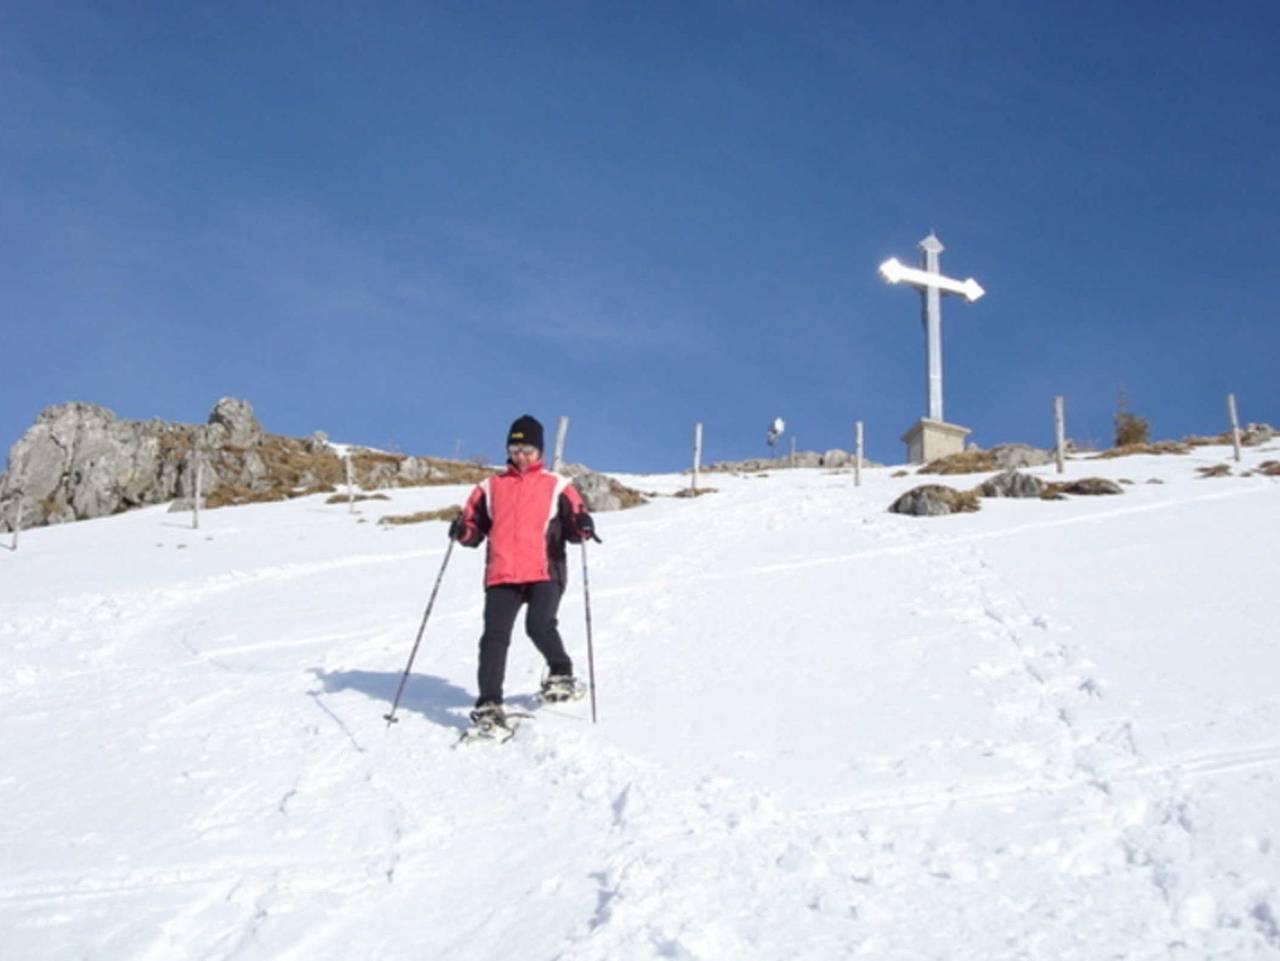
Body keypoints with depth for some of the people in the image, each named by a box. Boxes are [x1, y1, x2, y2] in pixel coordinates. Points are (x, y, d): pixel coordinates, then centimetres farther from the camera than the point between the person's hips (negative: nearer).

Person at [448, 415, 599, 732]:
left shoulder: (557, 487, 14)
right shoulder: (490, 488, 20)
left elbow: (573, 528, 7)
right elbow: (474, 528, 19)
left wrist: (582, 527, -17)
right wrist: (462, 531, -4)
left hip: (544, 574, -2)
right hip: (502, 575, 2)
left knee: (540, 627, -20)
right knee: (495, 635, -10)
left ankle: (561, 674, 9)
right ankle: (489, 704, -6)